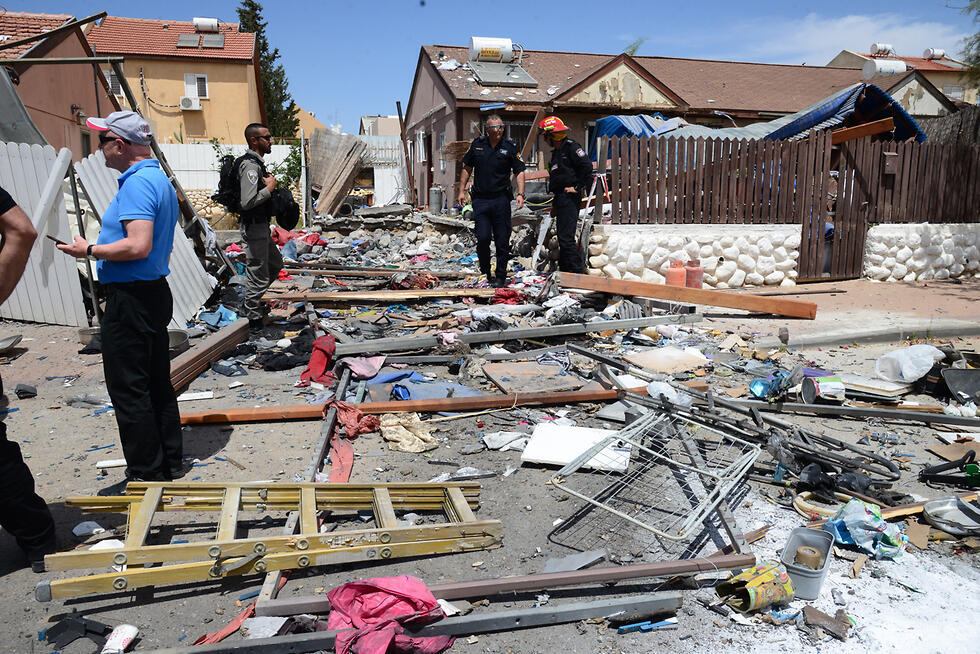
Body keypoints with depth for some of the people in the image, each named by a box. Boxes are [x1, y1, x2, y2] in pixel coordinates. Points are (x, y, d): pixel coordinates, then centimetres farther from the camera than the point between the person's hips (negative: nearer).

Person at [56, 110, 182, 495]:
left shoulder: (136, 183, -18)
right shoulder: (160, 179, 15)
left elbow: (138, 246, -28)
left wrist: (90, 251, -15)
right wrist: (101, 246, 24)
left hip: (129, 300, -11)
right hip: (154, 291, 11)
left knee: (128, 391, -2)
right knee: (157, 384, 16)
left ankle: (146, 475, 7)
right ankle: (170, 462, 26)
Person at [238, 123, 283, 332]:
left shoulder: (256, 163, 13)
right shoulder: (251, 166, -20)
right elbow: (247, 202, -29)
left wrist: (269, 183, 12)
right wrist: (269, 188, -18)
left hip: (261, 225, 11)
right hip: (254, 227, -11)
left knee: (275, 263, 24)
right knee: (258, 273, -2)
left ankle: (252, 303, 35)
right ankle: (255, 320, 9)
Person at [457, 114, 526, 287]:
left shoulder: (510, 147, 2)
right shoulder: (477, 144, 7)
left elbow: (519, 172, 0)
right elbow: (467, 168, 16)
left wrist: (520, 194, -13)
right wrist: (461, 190, 11)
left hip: (501, 200, -1)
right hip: (480, 200, 1)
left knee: (502, 240, 2)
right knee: (483, 238, -5)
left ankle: (501, 277, 14)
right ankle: (485, 274, 16)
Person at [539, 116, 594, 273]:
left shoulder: (571, 147, -7)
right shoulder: (556, 152, 21)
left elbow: (587, 166, -16)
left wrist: (578, 187, -13)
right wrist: (556, 201, 17)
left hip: (570, 198, -10)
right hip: (560, 199, 10)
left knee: (566, 237, -14)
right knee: (562, 237, 12)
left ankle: (577, 271, -11)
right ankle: (564, 271, 18)